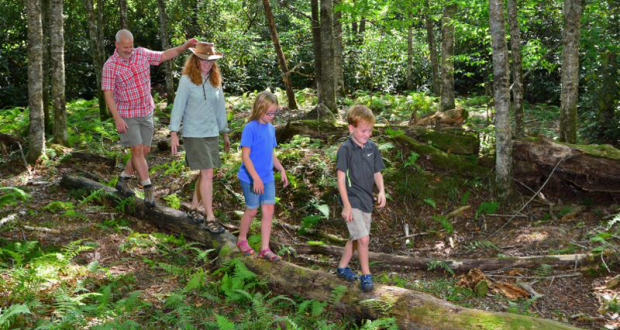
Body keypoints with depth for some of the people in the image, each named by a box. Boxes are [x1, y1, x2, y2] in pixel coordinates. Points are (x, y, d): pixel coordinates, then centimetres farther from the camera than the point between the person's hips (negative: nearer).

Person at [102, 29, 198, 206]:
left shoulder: (141, 54, -2)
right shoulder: (110, 65, -16)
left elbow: (165, 55, 6)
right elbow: (108, 94, -17)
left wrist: (185, 46, -7)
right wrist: (117, 119, -24)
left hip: (146, 112, 5)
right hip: (126, 115, -5)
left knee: (144, 150, 8)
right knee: (137, 150, -10)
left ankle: (123, 181, 25)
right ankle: (148, 189, -4)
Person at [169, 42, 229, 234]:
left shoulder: (215, 81, 6)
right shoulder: (187, 80, -9)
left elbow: (220, 108, 13)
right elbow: (178, 106, -10)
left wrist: (225, 134, 16)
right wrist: (174, 133, -14)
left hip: (211, 133, 6)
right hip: (193, 134, -6)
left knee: (206, 174, 11)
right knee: (207, 174, -10)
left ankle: (194, 207, 31)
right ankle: (210, 219, -5)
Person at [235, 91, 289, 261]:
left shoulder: (271, 128, 6)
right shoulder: (250, 128, -17)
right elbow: (245, 156, -19)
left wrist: (281, 169, 15)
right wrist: (256, 178, -22)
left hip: (267, 178, 6)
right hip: (250, 178, -6)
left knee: (268, 211, 2)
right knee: (252, 210, 8)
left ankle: (265, 248, 9)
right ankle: (242, 239, 32)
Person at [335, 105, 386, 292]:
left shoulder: (372, 148, 4)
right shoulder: (346, 149, -14)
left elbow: (377, 173, 13)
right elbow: (341, 179, -14)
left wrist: (382, 191, -5)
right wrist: (346, 205, -17)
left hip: (366, 200, 7)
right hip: (352, 200, -7)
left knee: (356, 238, 16)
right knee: (363, 238, -12)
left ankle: (342, 268, 34)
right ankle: (366, 275, 3)